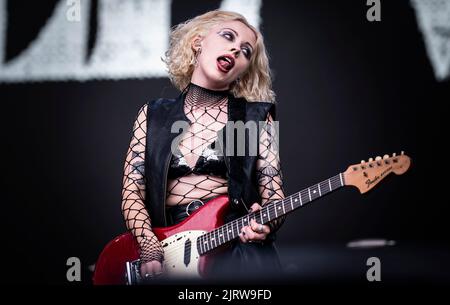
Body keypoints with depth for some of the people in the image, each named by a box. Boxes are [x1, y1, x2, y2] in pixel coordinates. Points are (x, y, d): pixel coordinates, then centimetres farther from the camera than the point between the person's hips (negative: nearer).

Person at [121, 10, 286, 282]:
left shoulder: (256, 117, 9)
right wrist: (150, 249, -9)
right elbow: (132, 193, 8)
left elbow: (274, 196, 5)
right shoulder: (153, 116, 13)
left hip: (238, 242, 0)